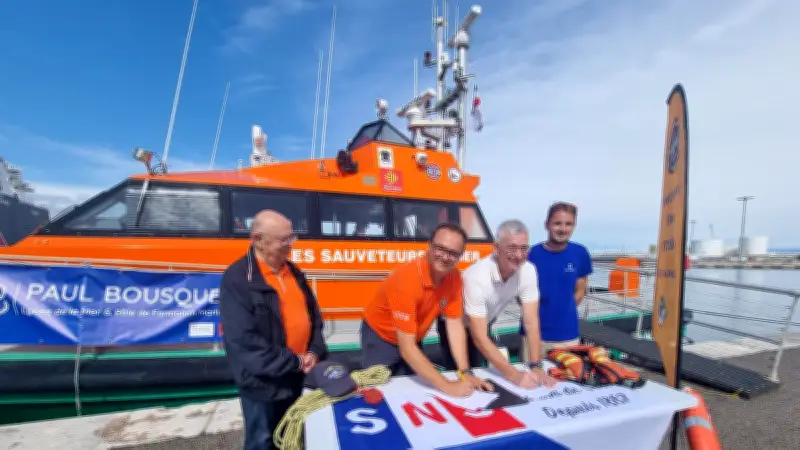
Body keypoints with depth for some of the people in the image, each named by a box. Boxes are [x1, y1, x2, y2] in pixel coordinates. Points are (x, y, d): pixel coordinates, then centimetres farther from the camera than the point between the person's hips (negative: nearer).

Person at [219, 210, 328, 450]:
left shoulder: (293, 271, 4)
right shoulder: (237, 280, -18)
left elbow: (313, 315, 10)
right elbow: (243, 343, -23)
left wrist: (315, 351, -6)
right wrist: (295, 362, -19)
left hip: (299, 378, 6)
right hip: (263, 385, -6)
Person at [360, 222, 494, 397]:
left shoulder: (454, 276, -17)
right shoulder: (406, 279, -37)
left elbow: (455, 324, -13)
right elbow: (406, 348, -36)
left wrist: (465, 373, -22)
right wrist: (447, 386, -37)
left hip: (414, 339, 6)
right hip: (380, 337, -5)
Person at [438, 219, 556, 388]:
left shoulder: (528, 271, -23)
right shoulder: (476, 277, -39)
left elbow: (531, 322, -18)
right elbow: (479, 338, -35)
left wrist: (536, 367, -24)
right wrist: (513, 374, -37)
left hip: (484, 324, 5)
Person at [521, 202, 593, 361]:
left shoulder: (580, 254, -4)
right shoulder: (532, 254, -10)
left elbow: (579, 291, 7)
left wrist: (564, 311, 0)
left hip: (568, 335, 2)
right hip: (535, 332, -1)